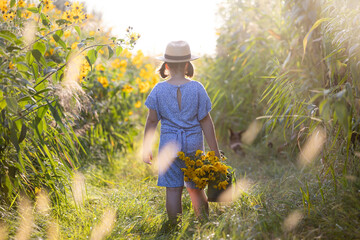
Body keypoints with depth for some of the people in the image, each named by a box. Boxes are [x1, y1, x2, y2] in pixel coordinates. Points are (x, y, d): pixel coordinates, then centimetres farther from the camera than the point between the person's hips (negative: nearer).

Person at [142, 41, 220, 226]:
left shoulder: (159, 90, -4)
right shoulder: (197, 89, -5)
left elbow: (151, 121, -1)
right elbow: (206, 121, -3)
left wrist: (146, 148, 9)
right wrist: (215, 150, 3)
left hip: (169, 144, 0)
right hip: (193, 143, 1)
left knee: (173, 189, 4)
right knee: (195, 189, 12)